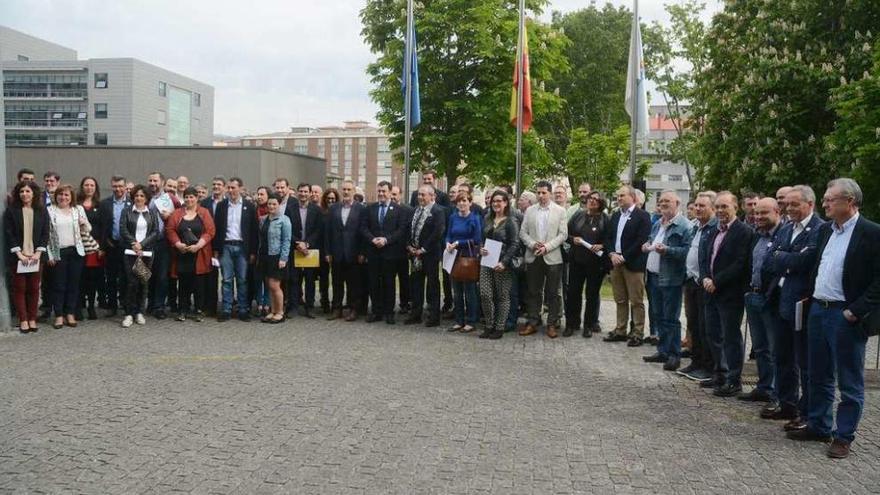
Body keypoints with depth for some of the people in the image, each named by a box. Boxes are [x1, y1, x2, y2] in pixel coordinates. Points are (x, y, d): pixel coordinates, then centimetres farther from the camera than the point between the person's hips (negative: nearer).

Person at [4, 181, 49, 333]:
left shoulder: (42, 211, 6)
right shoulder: (11, 211, 0)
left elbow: (45, 233, 3)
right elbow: (9, 234, -4)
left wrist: (38, 253, -7)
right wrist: (19, 254, -12)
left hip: (36, 256, 1)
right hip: (18, 256, -1)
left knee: (34, 288, 3)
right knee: (19, 288, 1)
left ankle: (32, 319, 10)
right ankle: (23, 320, 6)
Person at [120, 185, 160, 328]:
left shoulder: (152, 213, 11)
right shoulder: (127, 211, 7)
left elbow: (155, 232, 3)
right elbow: (123, 229, -1)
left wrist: (141, 244, -7)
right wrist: (134, 243, -11)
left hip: (147, 252, 2)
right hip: (130, 251, -2)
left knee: (144, 282, 2)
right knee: (132, 282, -7)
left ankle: (140, 312, 12)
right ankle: (129, 314, -2)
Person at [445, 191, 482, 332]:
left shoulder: (475, 219, -7)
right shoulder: (453, 218, 7)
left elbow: (476, 240, -11)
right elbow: (448, 235, 10)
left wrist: (458, 243, -14)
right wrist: (448, 244, -12)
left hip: (469, 257, -5)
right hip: (455, 256, 5)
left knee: (469, 290, 1)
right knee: (457, 290, 9)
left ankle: (470, 322, 9)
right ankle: (459, 321, 17)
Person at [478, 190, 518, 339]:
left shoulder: (510, 222, -6)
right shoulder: (487, 219, 11)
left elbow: (515, 244, -10)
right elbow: (482, 238, 19)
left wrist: (504, 262, -19)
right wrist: (480, 249, -3)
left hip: (502, 264, -5)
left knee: (503, 296, 4)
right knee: (485, 294, -2)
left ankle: (500, 328, 12)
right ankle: (489, 326, 12)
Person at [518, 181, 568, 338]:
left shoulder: (560, 211, 1)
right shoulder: (530, 210, 8)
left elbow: (563, 234, -4)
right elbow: (523, 232, 7)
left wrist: (547, 247, -14)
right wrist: (533, 244, -11)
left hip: (552, 257, -2)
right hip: (533, 257, 2)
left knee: (552, 293, 3)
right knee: (533, 292, 8)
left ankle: (552, 324, 11)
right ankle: (533, 323, 16)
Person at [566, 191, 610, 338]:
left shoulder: (605, 219, 0)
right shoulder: (578, 215, 7)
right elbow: (566, 233, 9)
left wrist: (601, 246, -17)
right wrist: (573, 239, -10)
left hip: (596, 262, -2)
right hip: (577, 260, 2)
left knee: (592, 294, 6)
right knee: (573, 292, 3)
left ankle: (589, 325, 17)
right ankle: (571, 324, 13)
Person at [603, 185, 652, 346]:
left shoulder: (642, 216, -6)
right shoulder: (615, 216, 15)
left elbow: (641, 241, -14)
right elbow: (608, 237, 14)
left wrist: (624, 257, -15)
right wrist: (612, 254, -4)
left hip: (633, 264, -6)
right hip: (616, 262, 6)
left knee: (636, 301, -1)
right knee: (620, 300, 12)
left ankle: (637, 333, 4)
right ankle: (620, 331, 19)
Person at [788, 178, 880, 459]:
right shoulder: (825, 230, 10)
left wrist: (856, 311, -18)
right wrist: (812, 297, 11)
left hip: (846, 317, -7)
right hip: (818, 310, 7)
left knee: (850, 383, 4)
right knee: (819, 376, 17)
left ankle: (843, 437, 13)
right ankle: (819, 427, 29)